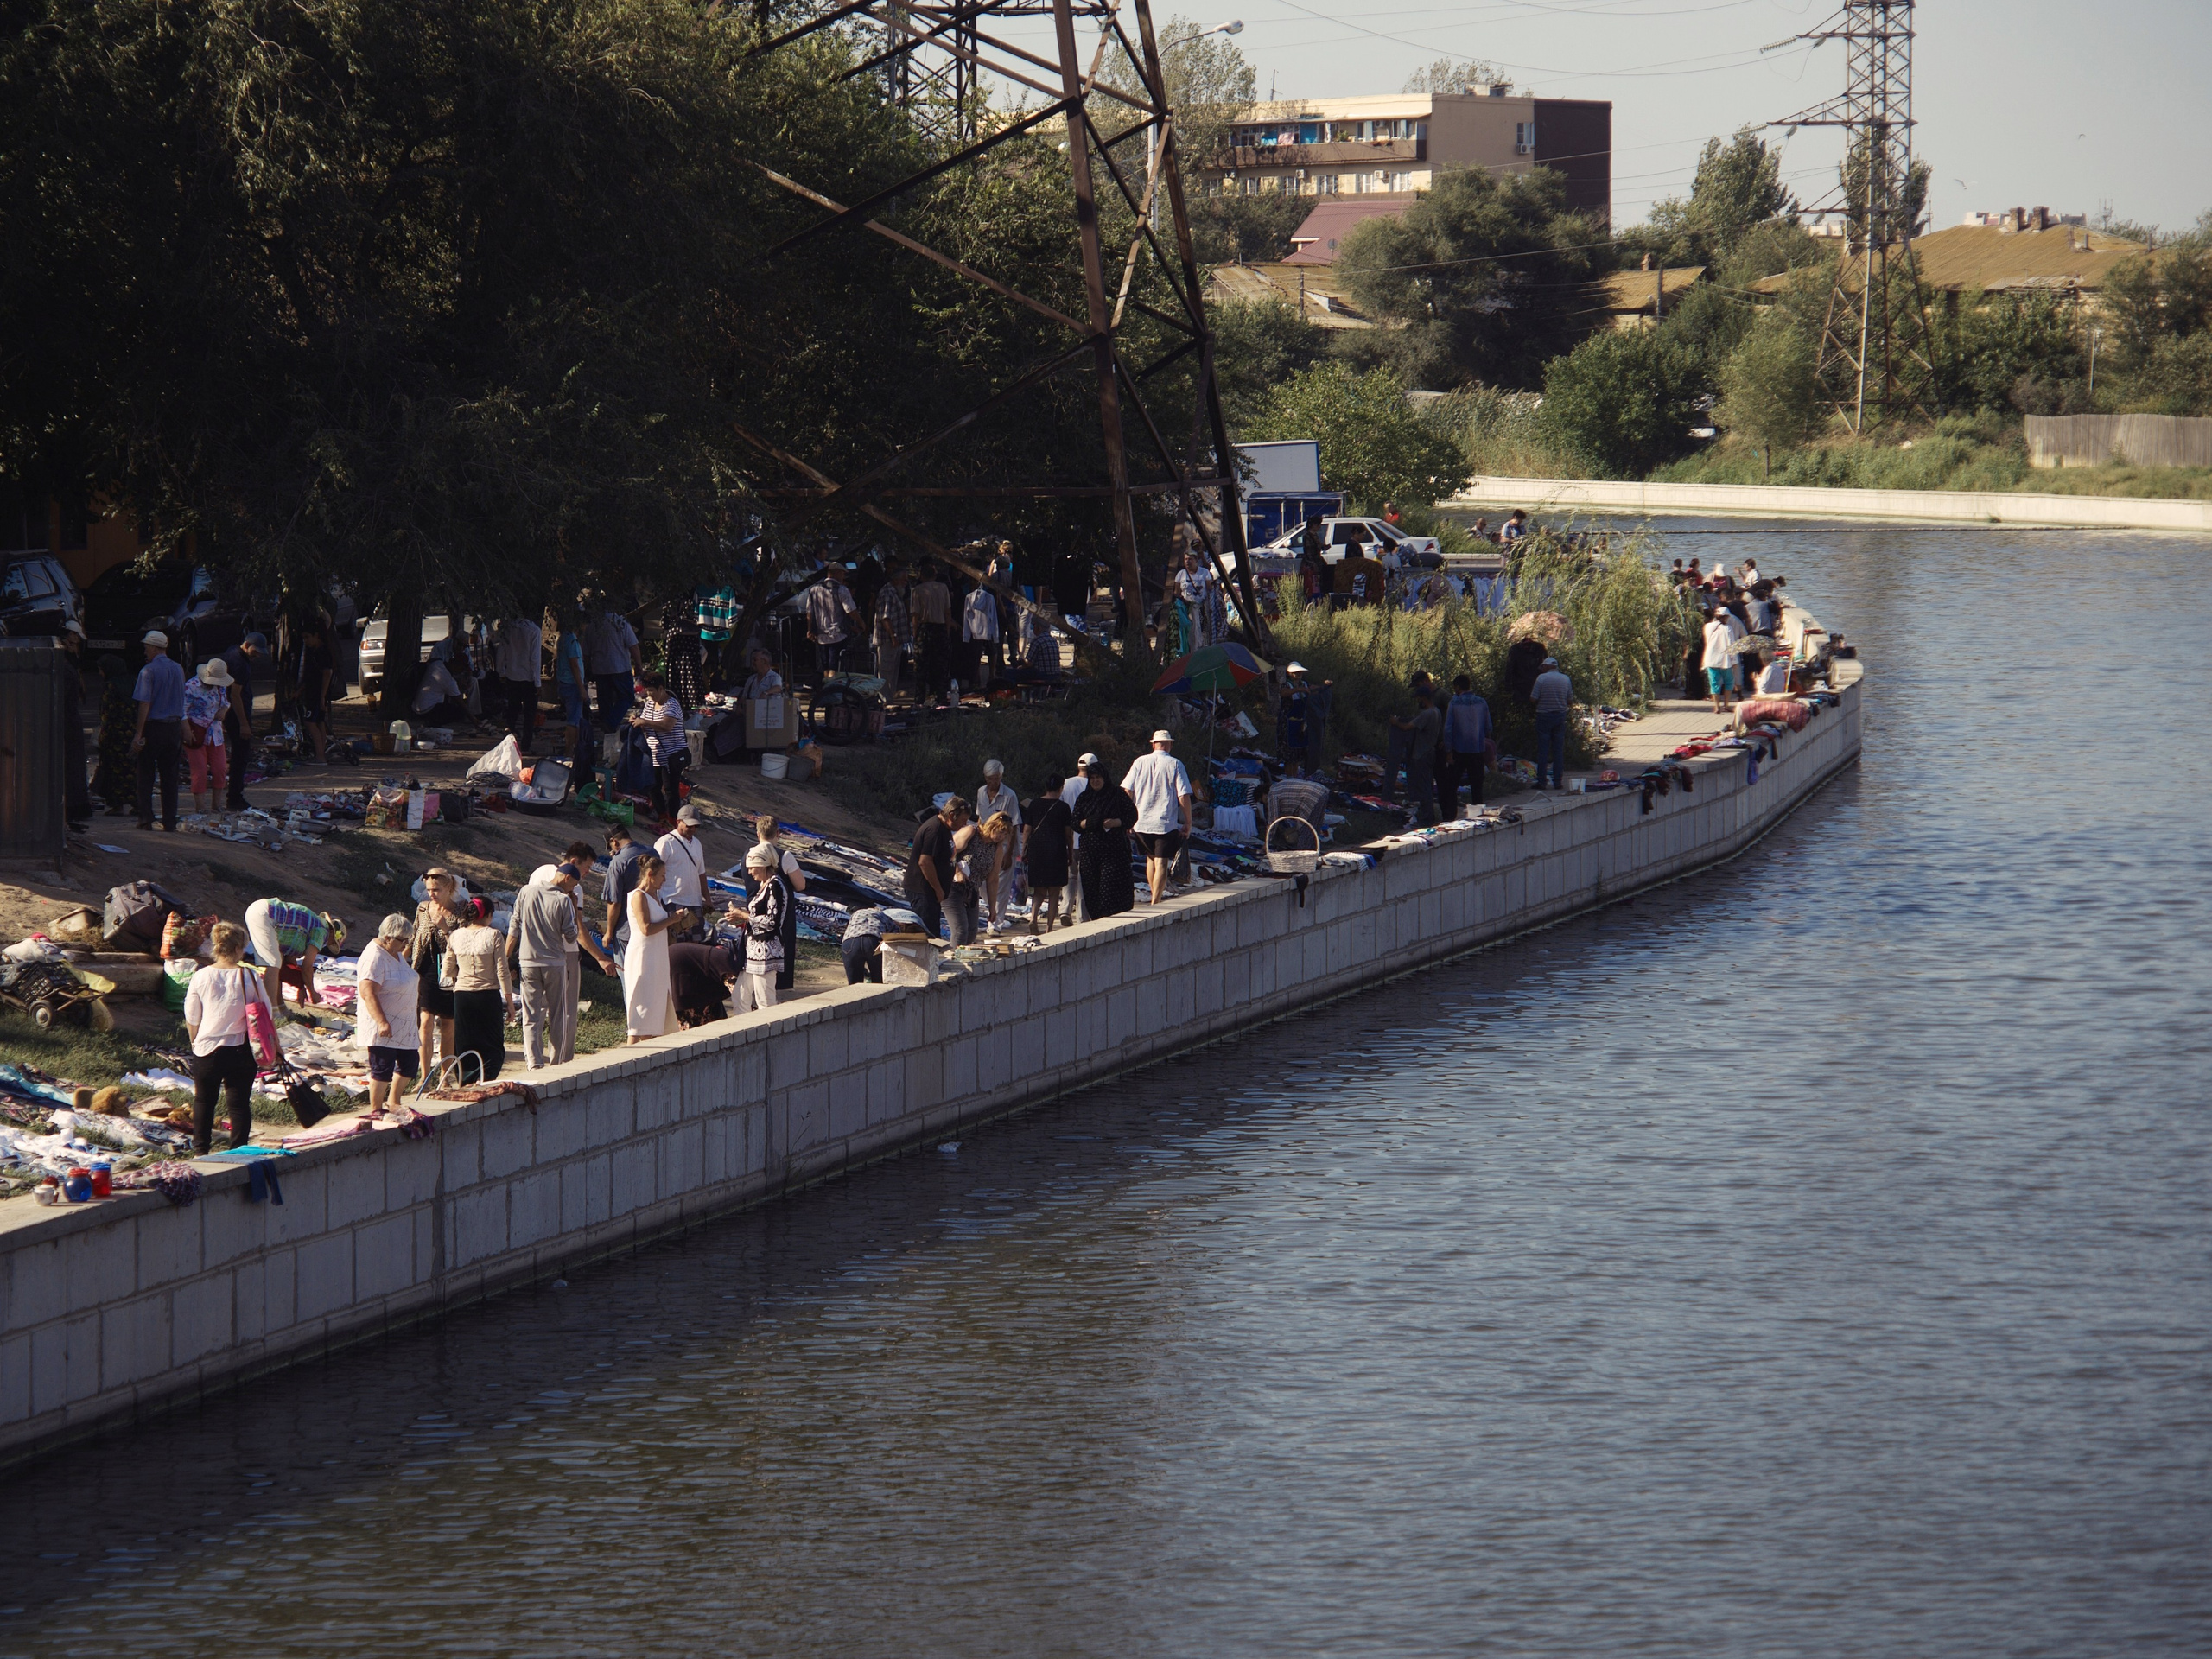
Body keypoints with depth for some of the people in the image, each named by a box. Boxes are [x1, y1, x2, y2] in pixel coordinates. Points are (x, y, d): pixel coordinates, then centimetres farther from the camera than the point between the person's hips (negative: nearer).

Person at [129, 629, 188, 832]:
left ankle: (146, 818, -2)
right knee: (170, 777, 7)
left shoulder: (148, 671, -11)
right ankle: (170, 822, 7)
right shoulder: (178, 670, 6)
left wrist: (138, 734, -14)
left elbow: (145, 704, -15)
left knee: (146, 775, 4)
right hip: (175, 727, 5)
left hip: (153, 726, -5)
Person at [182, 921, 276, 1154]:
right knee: (239, 1103, 5)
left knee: (204, 1100, 17)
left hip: (207, 1049, 1)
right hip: (241, 1051, -1)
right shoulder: (251, 977, -10)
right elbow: (267, 1017, -2)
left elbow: (191, 1020, 2)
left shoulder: (201, 977, -7)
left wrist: (195, 1043, 20)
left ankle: (201, 1150, 23)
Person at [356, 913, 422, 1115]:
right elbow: (368, 993, -27)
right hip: (382, 1026, -10)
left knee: (408, 1065, 13)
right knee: (383, 1068, -6)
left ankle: (393, 1102, 29)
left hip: (403, 1026, 10)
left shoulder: (395, 952, 12)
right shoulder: (375, 957, -19)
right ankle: (375, 1110, 5)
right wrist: (382, 1022, -33)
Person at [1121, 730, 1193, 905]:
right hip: (1166, 824, -3)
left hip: (1142, 823, 3)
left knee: (1150, 859, 20)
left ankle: (1155, 896, 26)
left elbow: (1127, 792, 3)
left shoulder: (1140, 762, 4)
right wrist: (1188, 823, 1)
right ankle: (1156, 903, -10)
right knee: (1161, 863, -2)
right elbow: (1184, 797, -7)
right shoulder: (1175, 765, -3)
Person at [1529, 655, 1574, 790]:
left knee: (1543, 750, 0)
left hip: (1544, 715, -3)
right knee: (1558, 751, 6)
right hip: (1560, 716, 3)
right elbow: (1570, 701, 6)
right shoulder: (1566, 679, 3)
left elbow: (1533, 699, -9)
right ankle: (1558, 782, 5)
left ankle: (1541, 782, -1)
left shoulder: (1542, 678, -8)